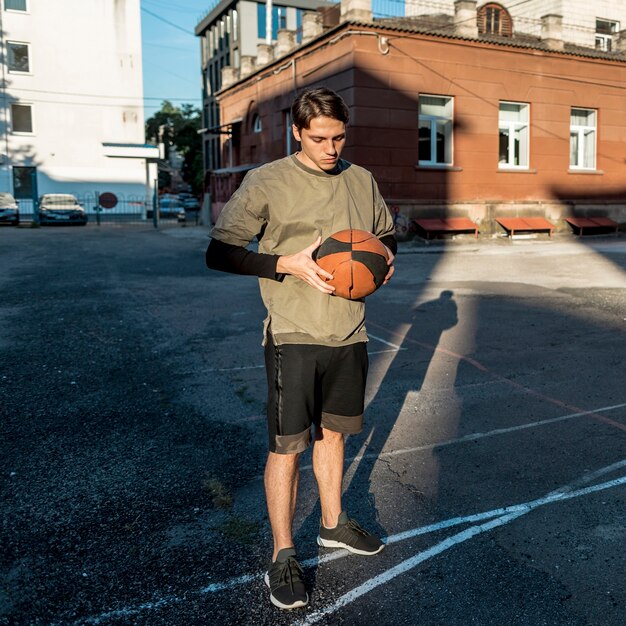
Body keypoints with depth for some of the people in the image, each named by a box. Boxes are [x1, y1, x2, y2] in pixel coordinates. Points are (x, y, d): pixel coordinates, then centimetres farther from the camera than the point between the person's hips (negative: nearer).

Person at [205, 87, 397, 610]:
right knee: (287, 446, 0)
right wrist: (288, 263, -19)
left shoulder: (362, 181, 7)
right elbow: (220, 253, -9)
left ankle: (334, 523, 39)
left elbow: (387, 233, 23)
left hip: (350, 334, 5)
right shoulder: (266, 183, -8)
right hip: (293, 335, -5)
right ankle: (283, 557, 17)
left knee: (332, 432, 19)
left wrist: (385, 256, -1)